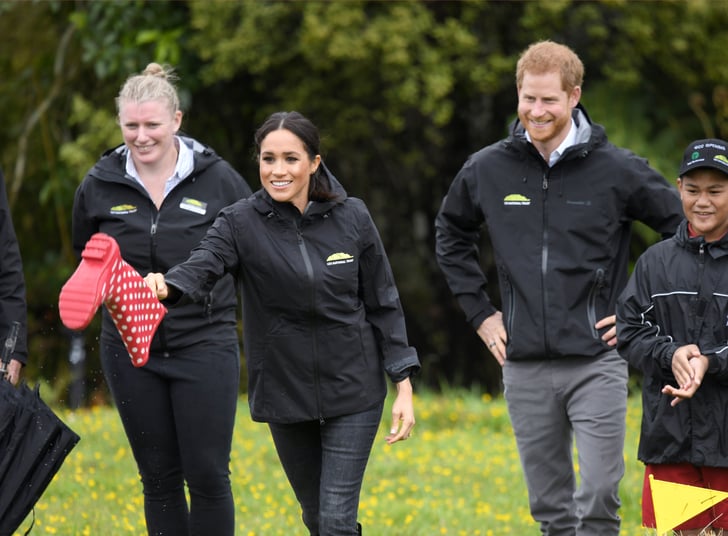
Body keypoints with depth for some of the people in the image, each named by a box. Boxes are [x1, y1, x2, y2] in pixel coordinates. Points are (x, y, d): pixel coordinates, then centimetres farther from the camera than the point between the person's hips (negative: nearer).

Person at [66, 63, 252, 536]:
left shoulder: (218, 179, -4)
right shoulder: (100, 185, 1)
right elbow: (85, 255, 19)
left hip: (205, 345, -2)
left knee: (207, 475, -4)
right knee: (159, 479, 8)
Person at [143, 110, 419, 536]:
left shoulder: (352, 218, -5)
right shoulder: (241, 224, -7)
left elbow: (383, 304, 2)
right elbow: (203, 266, -27)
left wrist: (404, 387, -1)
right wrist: (165, 287, -50)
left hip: (353, 389, -1)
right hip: (284, 393, 1)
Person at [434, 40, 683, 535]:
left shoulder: (617, 170, -5)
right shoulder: (487, 170, 4)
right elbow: (451, 236, 23)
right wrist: (479, 311, 14)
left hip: (596, 362, -3)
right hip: (524, 366, 3)